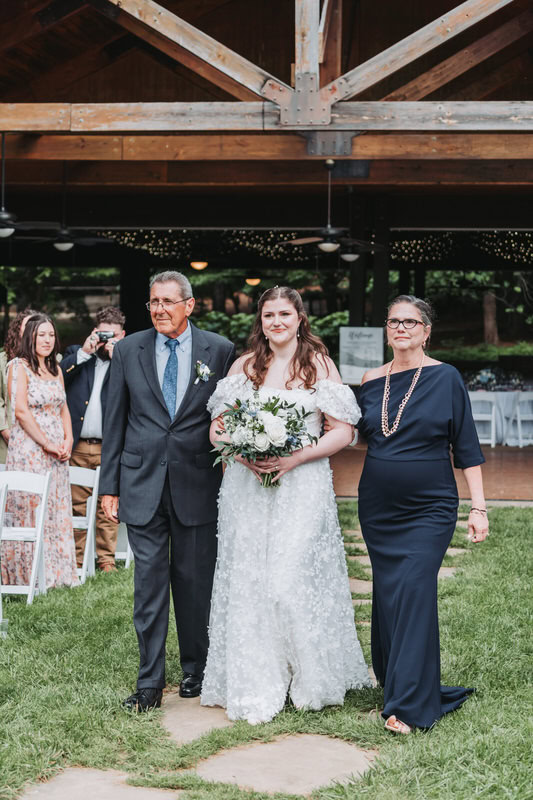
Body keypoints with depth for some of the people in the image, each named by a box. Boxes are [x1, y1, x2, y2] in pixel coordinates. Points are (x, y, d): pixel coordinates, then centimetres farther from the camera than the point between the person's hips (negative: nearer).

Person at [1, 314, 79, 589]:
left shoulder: (55, 369, 15)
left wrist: (67, 441, 1)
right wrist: (48, 444, -13)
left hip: (56, 451, 7)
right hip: (28, 449, -7)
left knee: (57, 510, 7)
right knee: (30, 508, -5)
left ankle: (55, 572, 14)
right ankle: (29, 574, 1)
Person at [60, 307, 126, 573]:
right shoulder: (77, 354, 15)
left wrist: (116, 357, -10)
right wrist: (84, 352, -6)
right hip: (76, 446, 2)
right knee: (77, 506, 4)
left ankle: (106, 559, 8)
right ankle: (77, 559, 13)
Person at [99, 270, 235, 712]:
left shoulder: (219, 351, 1)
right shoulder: (128, 350, 5)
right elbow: (115, 422, 7)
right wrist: (109, 485, 4)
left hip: (198, 485, -1)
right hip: (142, 484, 1)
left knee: (196, 584, 9)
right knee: (149, 583, 2)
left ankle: (196, 671, 26)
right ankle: (150, 682, 11)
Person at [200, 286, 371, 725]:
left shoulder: (319, 364, 3)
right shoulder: (245, 365, 10)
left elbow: (343, 431, -1)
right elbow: (217, 425, 11)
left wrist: (295, 458, -13)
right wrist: (242, 454, -9)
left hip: (301, 486, -3)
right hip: (248, 487, 3)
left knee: (290, 582, -10)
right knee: (249, 583, 1)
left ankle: (311, 677, 12)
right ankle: (255, 689, 11)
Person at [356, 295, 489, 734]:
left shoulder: (446, 378, -3)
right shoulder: (372, 380, 7)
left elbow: (467, 446, -3)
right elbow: (355, 432, 20)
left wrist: (478, 507, -6)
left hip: (429, 508, -4)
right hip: (378, 508, 4)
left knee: (414, 591, -13)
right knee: (387, 594, 8)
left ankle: (409, 705, -9)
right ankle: (396, 684, 24)